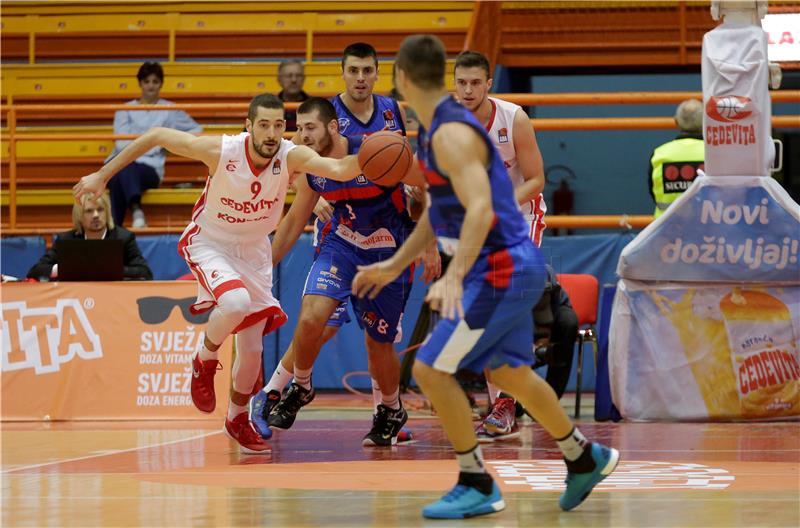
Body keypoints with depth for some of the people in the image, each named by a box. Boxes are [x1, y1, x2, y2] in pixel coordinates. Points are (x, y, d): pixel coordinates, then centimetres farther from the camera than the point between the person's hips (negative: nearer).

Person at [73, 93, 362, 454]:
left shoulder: (291, 156, -23)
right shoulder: (221, 150, -28)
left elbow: (340, 170, -40)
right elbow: (156, 136, -17)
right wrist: (103, 175, -13)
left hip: (253, 251, 4)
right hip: (210, 245, -4)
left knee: (252, 350, 7)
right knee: (236, 302, -35)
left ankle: (237, 419, 36)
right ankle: (205, 361, -4)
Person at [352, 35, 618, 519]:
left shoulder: (452, 134, -20)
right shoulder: (438, 129, 12)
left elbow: (480, 211, -31)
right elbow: (440, 210, 24)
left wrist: (454, 278, -39)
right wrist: (395, 265, 27)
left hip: (501, 270, -10)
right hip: (508, 267, 10)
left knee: (431, 369, -8)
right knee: (510, 373, 22)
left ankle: (477, 487, 0)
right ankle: (585, 459, 37)